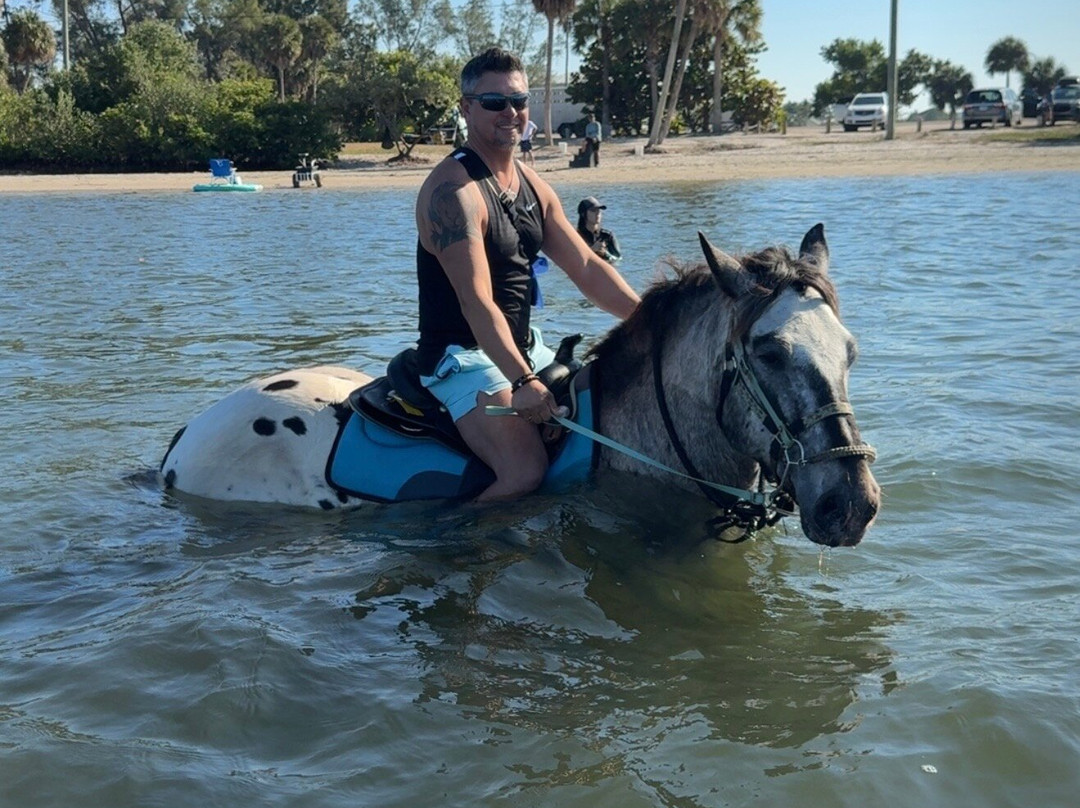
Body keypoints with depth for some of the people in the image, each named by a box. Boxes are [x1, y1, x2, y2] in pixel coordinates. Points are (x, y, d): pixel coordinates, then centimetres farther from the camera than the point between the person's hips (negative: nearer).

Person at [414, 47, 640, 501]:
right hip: (464, 356, -9)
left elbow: (587, 268, 9)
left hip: (523, 347, 9)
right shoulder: (453, 190, -18)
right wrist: (521, 381, -35)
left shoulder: (534, 186, 10)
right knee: (526, 472, -26)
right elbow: (477, 301, -27)